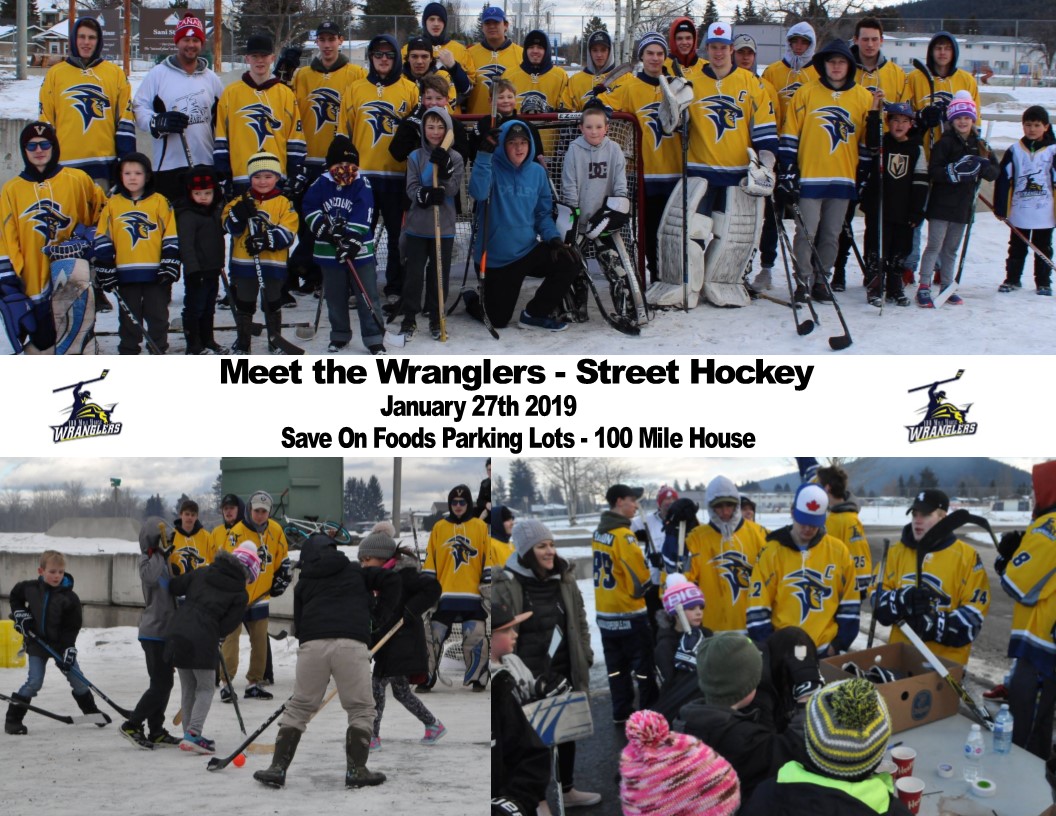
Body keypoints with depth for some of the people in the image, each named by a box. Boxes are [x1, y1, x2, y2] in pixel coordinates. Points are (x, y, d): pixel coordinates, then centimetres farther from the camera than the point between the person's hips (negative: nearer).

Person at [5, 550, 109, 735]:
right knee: (34, 682, -12)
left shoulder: (69, 597, -14)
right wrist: (20, 613, 0)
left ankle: (91, 711, 28)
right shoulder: (30, 588, -8)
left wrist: (69, 650, -18)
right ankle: (13, 719, -5)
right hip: (37, 643, -1)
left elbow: (72, 627, -11)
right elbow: (14, 596, 13)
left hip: (61, 644, 1)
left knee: (77, 679, 8)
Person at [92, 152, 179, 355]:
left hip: (156, 274, -1)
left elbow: (171, 238, 1)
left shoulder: (160, 202, 1)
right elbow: (103, 239, 6)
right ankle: (127, 354, 17)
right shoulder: (112, 204, 5)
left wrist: (170, 265, -6)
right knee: (129, 317, 9)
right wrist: (105, 270, 0)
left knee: (158, 316, 6)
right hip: (126, 275, 1)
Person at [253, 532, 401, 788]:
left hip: (312, 644, 2)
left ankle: (278, 767, 10)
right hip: (352, 643, -1)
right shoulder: (357, 572, 24)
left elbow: (299, 623, 21)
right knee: (361, 709, 11)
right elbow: (390, 580, 12)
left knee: (298, 708, 13)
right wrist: (381, 618, 18)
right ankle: (356, 769, 5)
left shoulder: (303, 584, 25)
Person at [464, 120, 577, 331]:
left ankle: (534, 314, 2)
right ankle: (472, 300, 39)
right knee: (498, 320, 2)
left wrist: (553, 238, -10)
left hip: (528, 251, 4)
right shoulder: (492, 168, -11)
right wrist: (485, 153, -37)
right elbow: (478, 193, -31)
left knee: (567, 264, -19)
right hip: (495, 258, -4)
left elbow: (543, 213, 7)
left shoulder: (537, 172, 1)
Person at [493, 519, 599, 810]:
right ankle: (538, 800, 19)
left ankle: (567, 790, 36)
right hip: (528, 677, -6)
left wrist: (585, 656, 11)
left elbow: (579, 620, 13)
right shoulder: (506, 586, -15)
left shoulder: (564, 578, 3)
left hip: (563, 671, 6)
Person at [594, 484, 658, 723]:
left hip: (605, 613, 8)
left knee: (617, 666, 14)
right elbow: (641, 578, -17)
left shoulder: (599, 533, 7)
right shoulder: (623, 535, -19)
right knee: (644, 667, 2)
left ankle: (621, 712, 20)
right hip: (629, 615, -8)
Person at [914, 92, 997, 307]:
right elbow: (933, 171, -17)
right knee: (935, 245, -7)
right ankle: (923, 288, -5)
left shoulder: (980, 145, 10)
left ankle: (947, 287, 21)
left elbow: (994, 172, 6)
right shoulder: (945, 143, -8)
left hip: (963, 205, 5)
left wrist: (983, 167, -15)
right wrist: (955, 170, -29)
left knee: (952, 249, 14)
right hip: (942, 203, -5)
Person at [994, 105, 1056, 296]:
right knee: (1017, 248, 13)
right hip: (1019, 211, 1)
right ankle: (1012, 279, 23)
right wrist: (1001, 207, -4)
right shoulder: (1014, 150, -1)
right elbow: (1003, 180, -1)